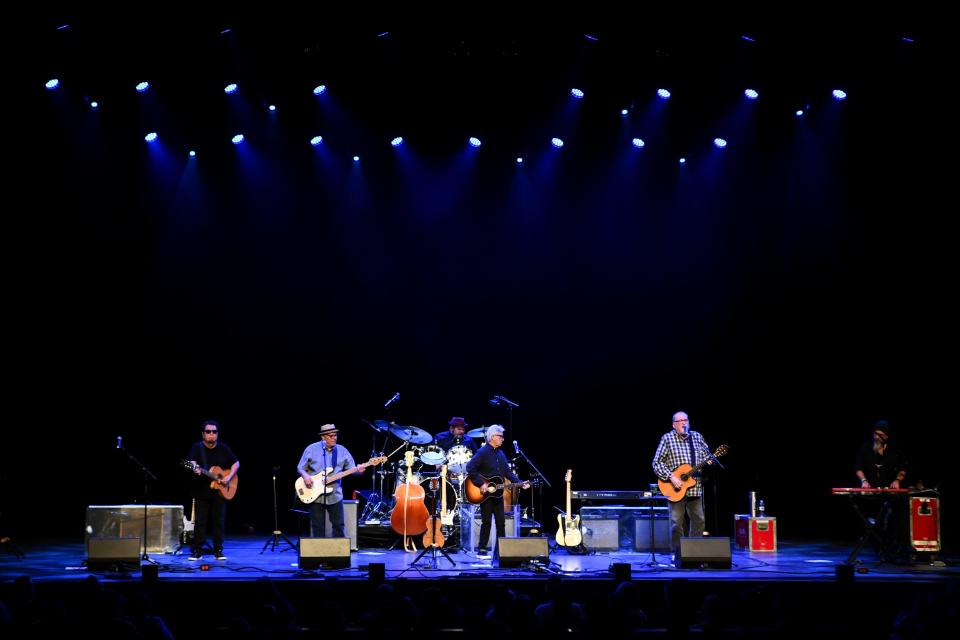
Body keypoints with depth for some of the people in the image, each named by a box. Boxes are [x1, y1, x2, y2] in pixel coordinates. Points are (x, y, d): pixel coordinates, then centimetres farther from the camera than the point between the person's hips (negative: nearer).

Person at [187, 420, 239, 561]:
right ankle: (197, 551, 5)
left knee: (219, 521, 2)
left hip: (220, 492, 2)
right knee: (200, 521, -1)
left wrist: (229, 477, -4)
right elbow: (192, 463, -15)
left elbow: (236, 463, 11)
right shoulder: (197, 448, -1)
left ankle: (218, 551, 10)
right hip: (202, 491, -2)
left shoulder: (224, 448, 6)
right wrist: (195, 469, -38)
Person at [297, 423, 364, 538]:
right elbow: (300, 467, 3)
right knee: (318, 527, 4)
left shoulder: (342, 450, 4)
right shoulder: (311, 449, -2)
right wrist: (305, 476, -17)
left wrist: (358, 470, -19)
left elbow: (351, 468, 3)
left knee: (338, 525, 3)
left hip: (335, 495, 2)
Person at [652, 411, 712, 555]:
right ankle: (677, 554, 3)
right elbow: (657, 463, -8)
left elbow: (707, 455, 20)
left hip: (695, 488, 5)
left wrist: (708, 461, -4)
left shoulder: (697, 437, 10)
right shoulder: (667, 438, -4)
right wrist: (671, 477, -18)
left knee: (699, 520, 6)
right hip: (676, 489, -5)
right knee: (677, 523, -5)